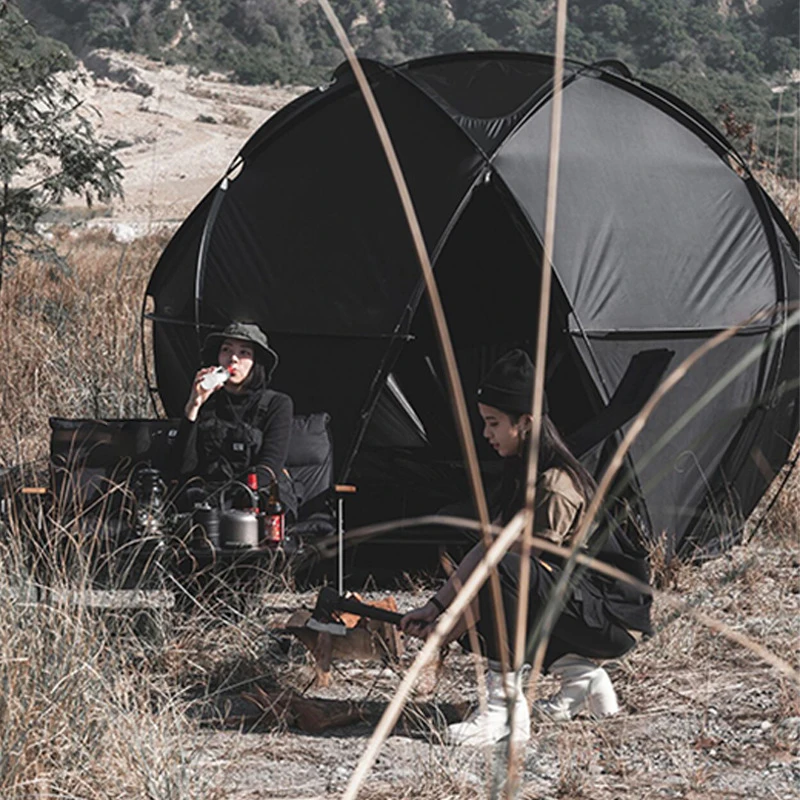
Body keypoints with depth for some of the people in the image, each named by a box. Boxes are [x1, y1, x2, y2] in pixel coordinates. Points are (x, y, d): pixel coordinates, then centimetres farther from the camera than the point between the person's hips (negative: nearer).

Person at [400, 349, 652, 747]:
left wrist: (460, 624, -15)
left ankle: (506, 708, -28)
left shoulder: (557, 486, -20)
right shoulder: (524, 476, 10)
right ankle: (579, 673, 10)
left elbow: (514, 565, -20)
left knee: (507, 571, -31)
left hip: (613, 617, -10)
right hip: (579, 601, 10)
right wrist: (435, 606, 4)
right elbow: (487, 545, 10)